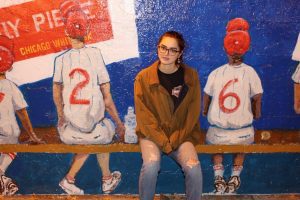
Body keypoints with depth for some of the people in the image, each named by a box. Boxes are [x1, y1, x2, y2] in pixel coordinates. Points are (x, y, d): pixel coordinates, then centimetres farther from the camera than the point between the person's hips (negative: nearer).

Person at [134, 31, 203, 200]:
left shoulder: (191, 76, -2)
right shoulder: (144, 77, -6)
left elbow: (193, 113, -1)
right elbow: (144, 117, -7)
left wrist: (175, 140, -10)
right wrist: (163, 142, -15)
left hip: (181, 135, 1)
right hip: (152, 134, -1)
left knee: (193, 167, -25)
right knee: (151, 165, -30)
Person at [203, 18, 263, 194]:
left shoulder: (216, 73, -9)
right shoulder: (250, 72, -10)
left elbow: (207, 97, 0)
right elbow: (257, 98, -7)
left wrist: (205, 111, 20)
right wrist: (256, 114, 13)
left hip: (218, 134, 0)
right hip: (243, 134, 0)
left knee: (215, 139, 31)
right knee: (243, 139, 32)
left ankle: (219, 177, 21)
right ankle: (235, 176, 26)